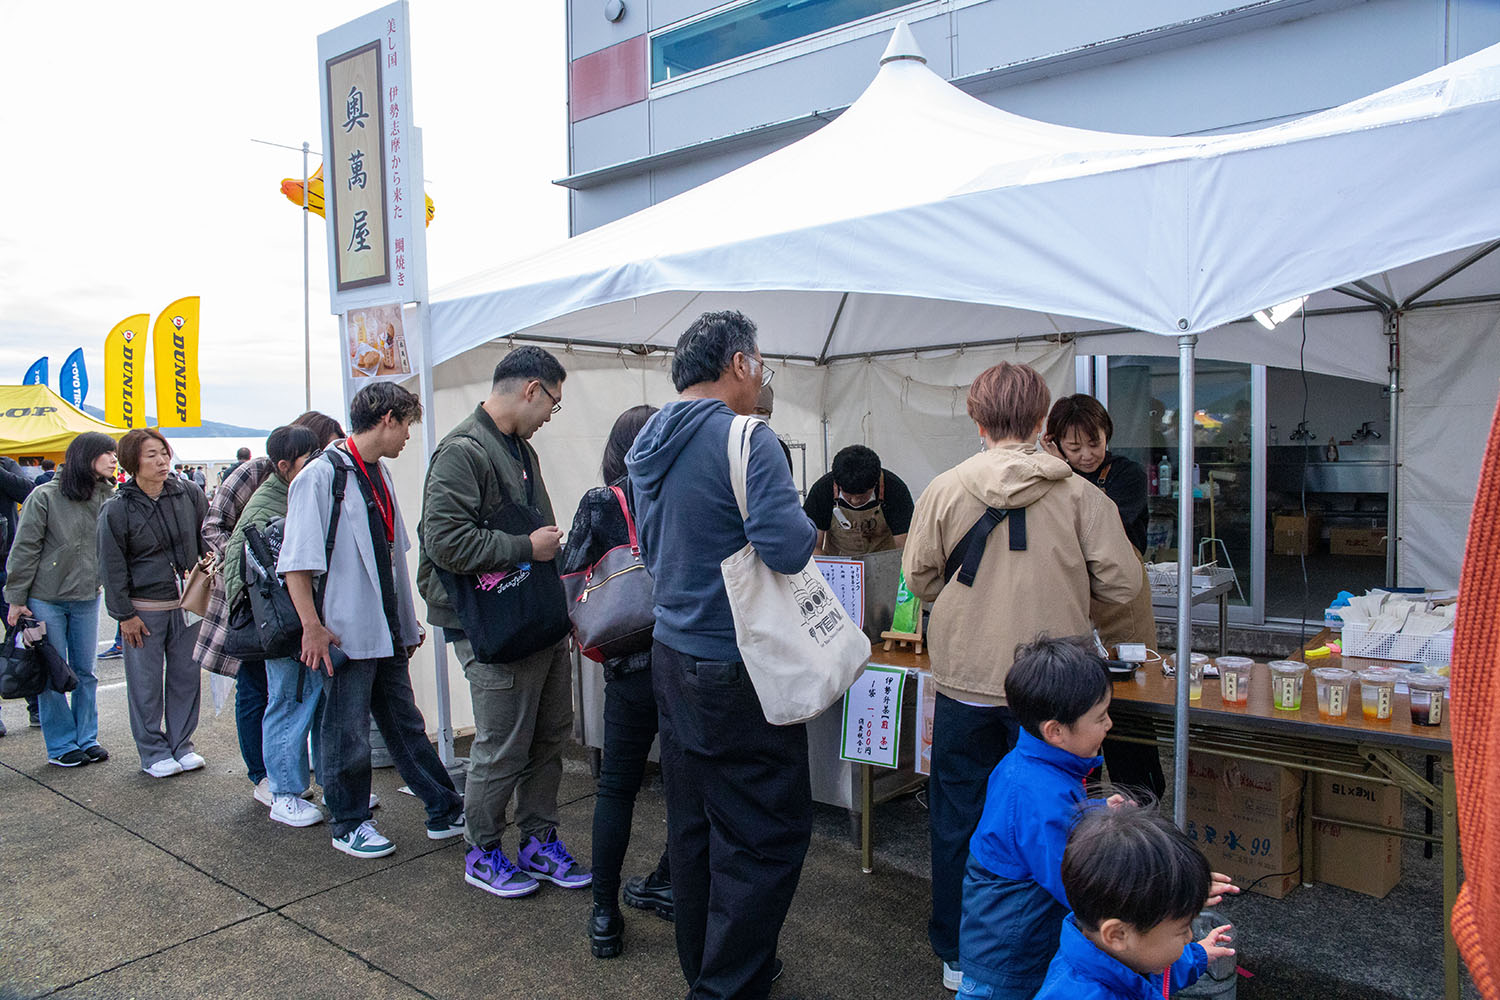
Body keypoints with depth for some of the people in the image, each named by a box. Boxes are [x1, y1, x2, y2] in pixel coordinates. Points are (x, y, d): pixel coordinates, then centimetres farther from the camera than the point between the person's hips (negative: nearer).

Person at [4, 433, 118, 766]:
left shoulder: (109, 497, 1)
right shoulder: (45, 497, -11)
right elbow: (24, 550, -7)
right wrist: (16, 599, -6)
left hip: (87, 599, 4)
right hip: (46, 599, -4)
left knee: (85, 672, 11)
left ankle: (87, 739, 22)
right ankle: (61, 745, 16)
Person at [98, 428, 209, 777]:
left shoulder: (190, 495, 0)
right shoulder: (117, 509, -8)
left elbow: (208, 541, 11)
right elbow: (112, 566, -5)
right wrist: (123, 614, -6)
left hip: (187, 602, 3)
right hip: (144, 608, -3)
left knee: (186, 676, 10)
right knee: (146, 683, 5)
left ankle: (181, 745, 24)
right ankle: (153, 752, 19)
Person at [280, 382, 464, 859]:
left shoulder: (378, 475, 13)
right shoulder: (321, 476, -13)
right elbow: (296, 561, -15)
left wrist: (406, 619, 20)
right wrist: (313, 627, -18)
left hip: (388, 631, 8)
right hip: (345, 635, -8)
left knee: (406, 725, 16)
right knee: (348, 734, 6)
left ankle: (445, 811, 23)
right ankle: (349, 825, 23)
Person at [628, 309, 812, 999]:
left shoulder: (649, 444, 10)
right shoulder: (743, 437, -16)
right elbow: (786, 546, -25)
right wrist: (811, 532, -5)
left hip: (673, 655, 9)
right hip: (736, 668, -9)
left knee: (693, 826, 18)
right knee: (768, 834, 3)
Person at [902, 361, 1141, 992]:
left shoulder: (945, 489, -6)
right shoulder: (1078, 494, -7)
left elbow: (918, 578, 1)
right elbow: (1122, 582, -5)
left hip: (965, 682, 0)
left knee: (958, 820, 15)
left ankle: (958, 957, 28)